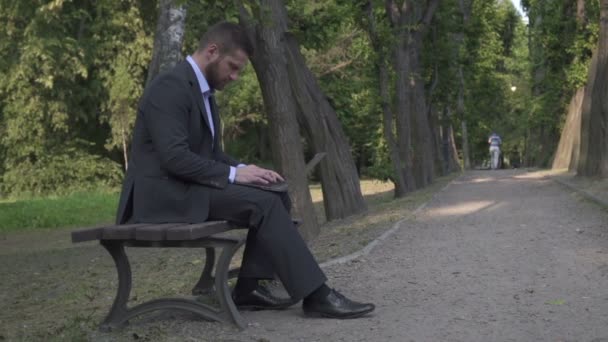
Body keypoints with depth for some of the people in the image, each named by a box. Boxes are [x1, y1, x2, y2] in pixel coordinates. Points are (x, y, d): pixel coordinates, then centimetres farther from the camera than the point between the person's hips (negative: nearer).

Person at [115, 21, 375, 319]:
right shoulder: (169, 88, -15)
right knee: (264, 203, -23)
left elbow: (211, 153, 19)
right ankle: (315, 294, -19)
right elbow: (174, 158, -24)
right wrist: (234, 174, -21)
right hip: (165, 194, -10)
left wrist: (243, 169, -1)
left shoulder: (201, 90, 16)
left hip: (188, 189, 10)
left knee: (277, 197, -1)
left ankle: (249, 287, -3)